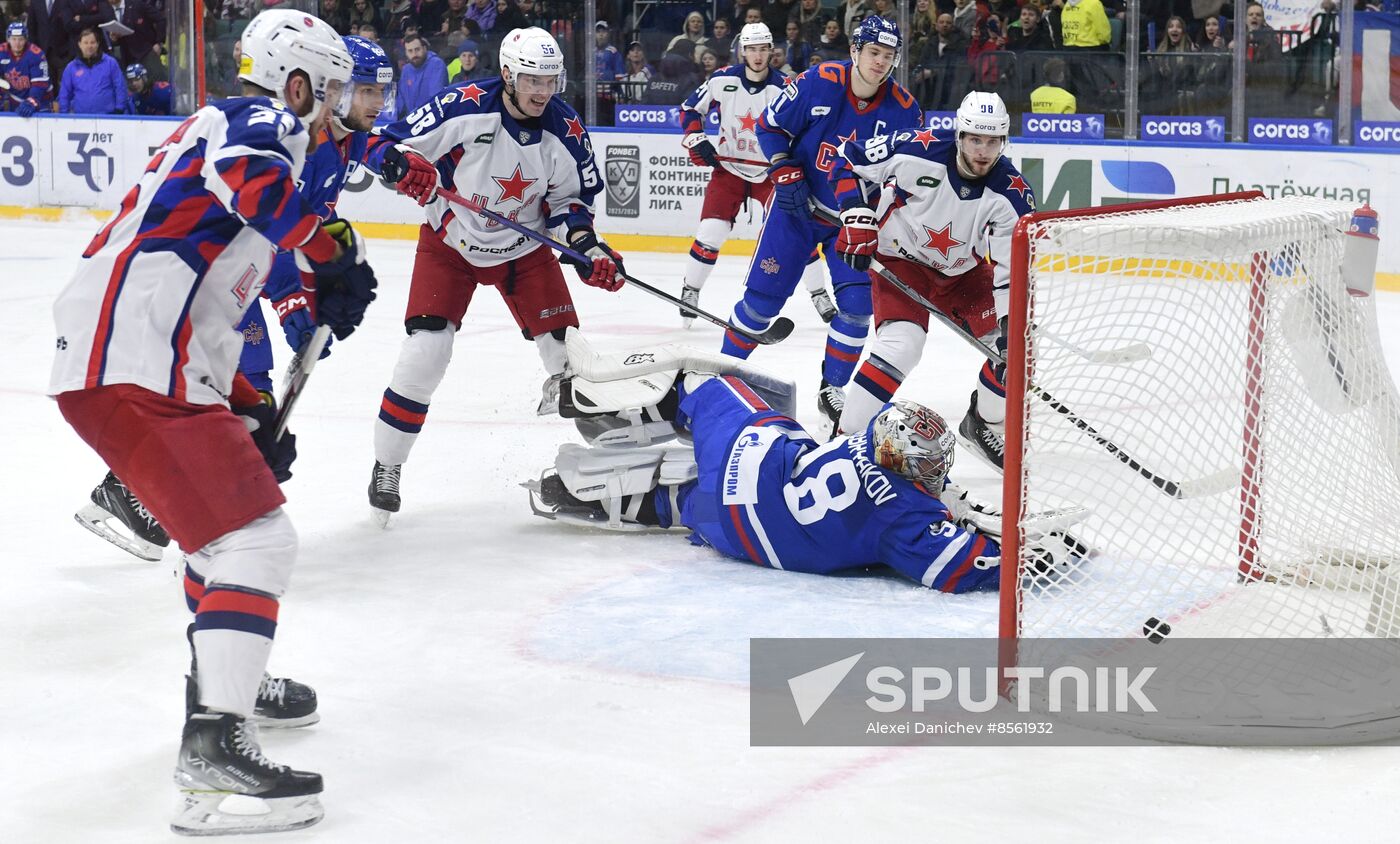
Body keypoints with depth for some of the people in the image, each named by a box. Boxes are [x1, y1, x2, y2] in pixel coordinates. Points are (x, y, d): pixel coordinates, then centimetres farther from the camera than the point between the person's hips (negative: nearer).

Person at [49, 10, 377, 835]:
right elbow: (251, 180, -27)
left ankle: (224, 675, 45)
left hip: (104, 358, 11)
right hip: (137, 370, -11)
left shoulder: (225, 131, 29)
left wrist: (250, 409, 28)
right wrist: (334, 254, -15)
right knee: (256, 539, -14)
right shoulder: (259, 121, 0)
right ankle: (215, 752, -22)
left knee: (232, 503, 30)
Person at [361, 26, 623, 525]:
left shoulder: (566, 132, -13)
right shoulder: (463, 109, -24)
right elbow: (384, 147, -20)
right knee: (425, 349, -15)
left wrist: (586, 246, -12)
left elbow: (574, 195, 4)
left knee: (566, 347, -5)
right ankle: (386, 466, 0)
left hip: (524, 248, 3)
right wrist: (402, 164, -42)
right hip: (450, 241, -3)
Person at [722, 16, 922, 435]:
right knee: (764, 293, 0)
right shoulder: (817, 83, -17)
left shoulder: (904, 110, -11)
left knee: (858, 302, -7)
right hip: (797, 203, -2)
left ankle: (833, 388, 11)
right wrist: (785, 173, -17)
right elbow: (771, 125, -6)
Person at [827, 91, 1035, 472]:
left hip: (964, 271, 4)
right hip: (901, 259, -4)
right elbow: (849, 158, -14)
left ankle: (985, 425, 22)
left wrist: (1011, 324, -29)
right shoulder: (917, 152, -27)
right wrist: (857, 218, -21)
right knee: (901, 345, -27)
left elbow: (1013, 266, -19)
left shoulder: (1011, 193, -21)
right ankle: (848, 437, -17)